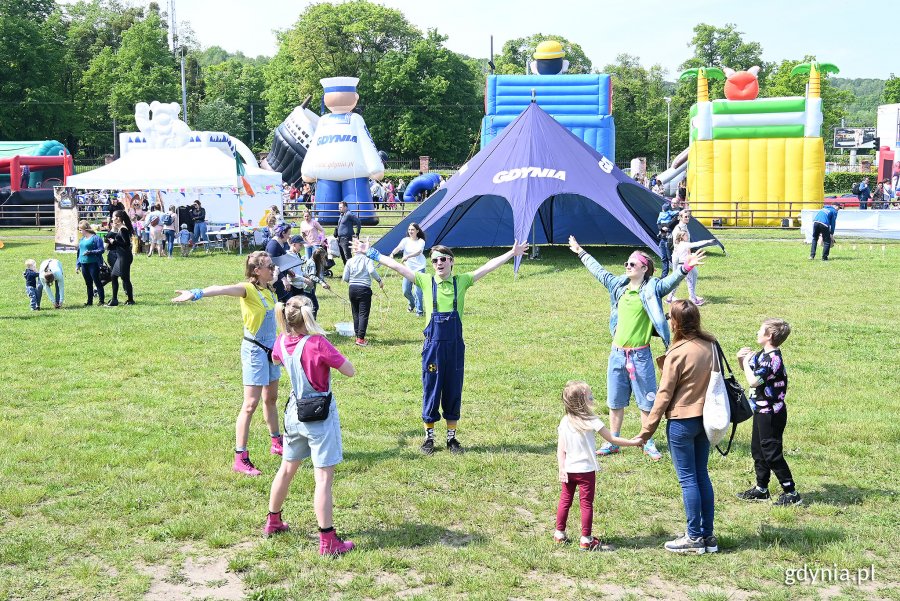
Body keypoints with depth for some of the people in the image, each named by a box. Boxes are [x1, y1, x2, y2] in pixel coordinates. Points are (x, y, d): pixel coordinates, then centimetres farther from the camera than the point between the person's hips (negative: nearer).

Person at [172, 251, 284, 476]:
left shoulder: (269, 289, 2)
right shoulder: (248, 289, -21)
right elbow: (222, 289, -40)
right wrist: (196, 293, -55)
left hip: (270, 348, 8)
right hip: (254, 350, -8)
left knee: (271, 398, 22)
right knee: (250, 404, -8)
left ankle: (277, 442, 40)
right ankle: (240, 458, -5)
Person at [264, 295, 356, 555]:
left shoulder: (282, 341, -1)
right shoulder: (317, 344, -21)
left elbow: (275, 359, 23)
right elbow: (350, 371, -16)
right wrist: (330, 354, -3)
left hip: (295, 412, 7)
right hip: (320, 416, -7)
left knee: (287, 469, 22)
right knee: (324, 478, -4)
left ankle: (273, 522, 37)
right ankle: (328, 541, -3)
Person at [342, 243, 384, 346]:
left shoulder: (350, 261, 7)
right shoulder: (368, 259, -1)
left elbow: (345, 278, 3)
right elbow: (372, 270, -20)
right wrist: (380, 280, -8)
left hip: (352, 289, 4)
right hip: (364, 289, -4)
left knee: (355, 314, 14)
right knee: (363, 314, -3)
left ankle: (358, 336, 19)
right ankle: (360, 338, -8)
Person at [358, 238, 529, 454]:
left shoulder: (461, 281, 2)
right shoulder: (426, 281, 0)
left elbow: (488, 267, -1)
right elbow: (396, 266, -1)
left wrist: (512, 253, -5)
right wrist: (371, 253, -2)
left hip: (455, 346, 1)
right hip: (433, 345, -1)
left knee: (454, 392, 10)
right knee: (431, 391, 6)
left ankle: (452, 438, 22)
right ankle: (429, 438, 19)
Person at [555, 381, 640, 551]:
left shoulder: (564, 422, -4)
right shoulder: (592, 421, -15)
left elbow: (560, 449, -4)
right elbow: (612, 439, -10)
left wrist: (561, 468, -1)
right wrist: (632, 442, 0)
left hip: (568, 470, 4)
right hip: (586, 470, -4)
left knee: (565, 501, 16)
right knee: (586, 503, 4)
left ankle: (559, 534, 25)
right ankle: (586, 539, 8)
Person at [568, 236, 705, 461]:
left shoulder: (652, 289, -9)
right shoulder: (619, 285, 6)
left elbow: (671, 281, -25)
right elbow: (598, 271, 19)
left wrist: (686, 267, -44)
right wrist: (581, 253, 27)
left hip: (640, 355, -5)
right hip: (617, 354, 5)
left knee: (647, 402, 5)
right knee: (615, 402, 14)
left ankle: (649, 444, 19)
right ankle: (613, 442, 27)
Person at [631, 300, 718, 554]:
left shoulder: (677, 353, -18)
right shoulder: (710, 346, 1)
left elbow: (664, 395, -15)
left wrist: (646, 431, -9)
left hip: (681, 421, -7)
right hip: (705, 418, 7)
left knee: (688, 479, 2)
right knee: (702, 476, 15)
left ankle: (695, 538, 10)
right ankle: (708, 535, 21)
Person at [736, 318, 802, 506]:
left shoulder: (773, 358, -23)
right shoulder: (762, 355, 6)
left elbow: (753, 381, -29)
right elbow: (747, 370, 21)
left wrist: (747, 362, -14)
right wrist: (741, 359, 1)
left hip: (771, 414, -10)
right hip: (762, 411, 10)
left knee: (772, 453, -4)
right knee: (758, 450, 18)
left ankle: (791, 493, 4)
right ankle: (761, 489, 29)